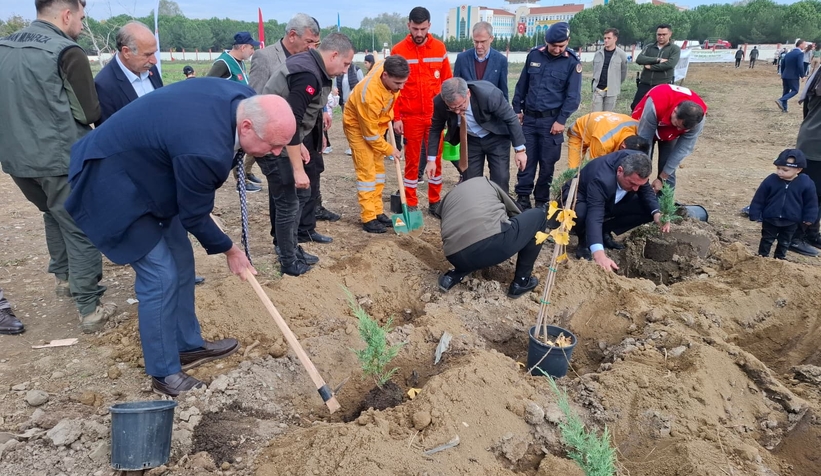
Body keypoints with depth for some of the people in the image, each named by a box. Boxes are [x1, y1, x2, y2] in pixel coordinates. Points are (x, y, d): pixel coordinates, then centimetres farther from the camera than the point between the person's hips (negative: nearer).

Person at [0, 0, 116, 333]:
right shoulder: (67, 52, -14)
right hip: (62, 159, -7)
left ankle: (63, 277, 40)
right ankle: (90, 309, 3)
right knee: (81, 230, 1)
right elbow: (90, 113, -11)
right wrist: (69, 109, 10)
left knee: (54, 215, 27)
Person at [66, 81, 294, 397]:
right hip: (113, 182, -9)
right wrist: (229, 250, -5)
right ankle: (165, 374, 9)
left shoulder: (243, 98, -12)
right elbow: (194, 216, -20)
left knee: (181, 262, 13)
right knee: (161, 276, -8)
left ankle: (188, 345, 29)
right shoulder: (204, 149, -37)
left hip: (144, 171, 10)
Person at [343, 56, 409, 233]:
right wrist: (389, 149, -13)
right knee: (366, 171, -10)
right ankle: (368, 218, -4)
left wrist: (392, 117, 7)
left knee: (378, 168, 9)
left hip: (376, 122, 8)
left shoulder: (388, 68, -21)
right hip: (358, 125, -8)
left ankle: (377, 211, 17)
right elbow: (370, 133, -27)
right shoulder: (370, 95, -40)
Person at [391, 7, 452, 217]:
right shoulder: (398, 50, -2)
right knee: (412, 159, 6)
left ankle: (435, 202, 19)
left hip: (435, 114, 2)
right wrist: (396, 117, -6)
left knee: (436, 158, 8)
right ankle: (411, 204, 14)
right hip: (411, 116, -2)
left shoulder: (439, 48, 3)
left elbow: (447, 82, 6)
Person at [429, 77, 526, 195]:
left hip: (496, 138, -2)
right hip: (470, 140, 3)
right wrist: (431, 159, -5)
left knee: (500, 181, -7)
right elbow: (435, 129, -5)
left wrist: (520, 149, -15)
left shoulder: (488, 94, -35)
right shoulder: (440, 103, -26)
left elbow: (511, 118, -20)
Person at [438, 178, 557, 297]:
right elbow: (516, 214, 39)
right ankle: (521, 281, 24)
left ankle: (454, 276, 19)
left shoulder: (447, 197, 33)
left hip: (456, 257, 5)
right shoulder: (486, 183, 29)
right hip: (494, 245, -4)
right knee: (538, 216, 25)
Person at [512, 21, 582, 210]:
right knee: (526, 160, 3)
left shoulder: (572, 62, -4)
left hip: (551, 120, -2)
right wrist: (517, 109, 10)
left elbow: (573, 96, -6)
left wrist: (561, 120, -13)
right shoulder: (534, 55, 4)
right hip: (529, 118, 3)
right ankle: (522, 198, 12)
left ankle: (542, 200, 17)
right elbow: (522, 85, 13)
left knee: (547, 163, 4)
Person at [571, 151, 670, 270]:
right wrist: (599, 255, -63)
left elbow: (646, 191, -5)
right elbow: (594, 217, -50)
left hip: (611, 202, 6)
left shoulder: (636, 164, -22)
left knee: (648, 209, -12)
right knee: (580, 214, -41)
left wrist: (657, 213, -26)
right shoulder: (601, 179, -41)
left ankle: (604, 232, 4)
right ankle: (584, 242, -7)